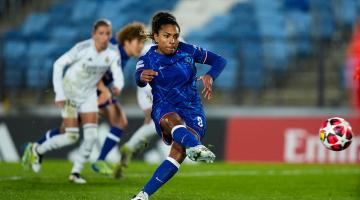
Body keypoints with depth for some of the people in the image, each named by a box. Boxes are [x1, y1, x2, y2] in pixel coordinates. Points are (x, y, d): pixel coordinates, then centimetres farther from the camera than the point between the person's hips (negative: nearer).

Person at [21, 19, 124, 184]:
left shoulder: (113, 53, -13)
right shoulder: (83, 48, -24)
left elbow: (118, 74, -21)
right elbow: (59, 64, -17)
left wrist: (117, 87, -46)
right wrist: (59, 94, -19)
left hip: (88, 95, 5)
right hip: (70, 92, -5)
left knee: (92, 135, -7)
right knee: (71, 137, -8)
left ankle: (76, 172, 10)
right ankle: (36, 150, 16)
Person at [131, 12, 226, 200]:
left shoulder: (188, 51, -1)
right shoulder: (148, 59, -4)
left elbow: (219, 61, 6)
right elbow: (139, 80, -25)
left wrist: (210, 77, -15)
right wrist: (142, 76, -50)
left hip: (192, 109, 1)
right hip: (165, 108, -1)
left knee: (179, 151, -24)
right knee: (173, 120, -39)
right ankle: (196, 147, -69)